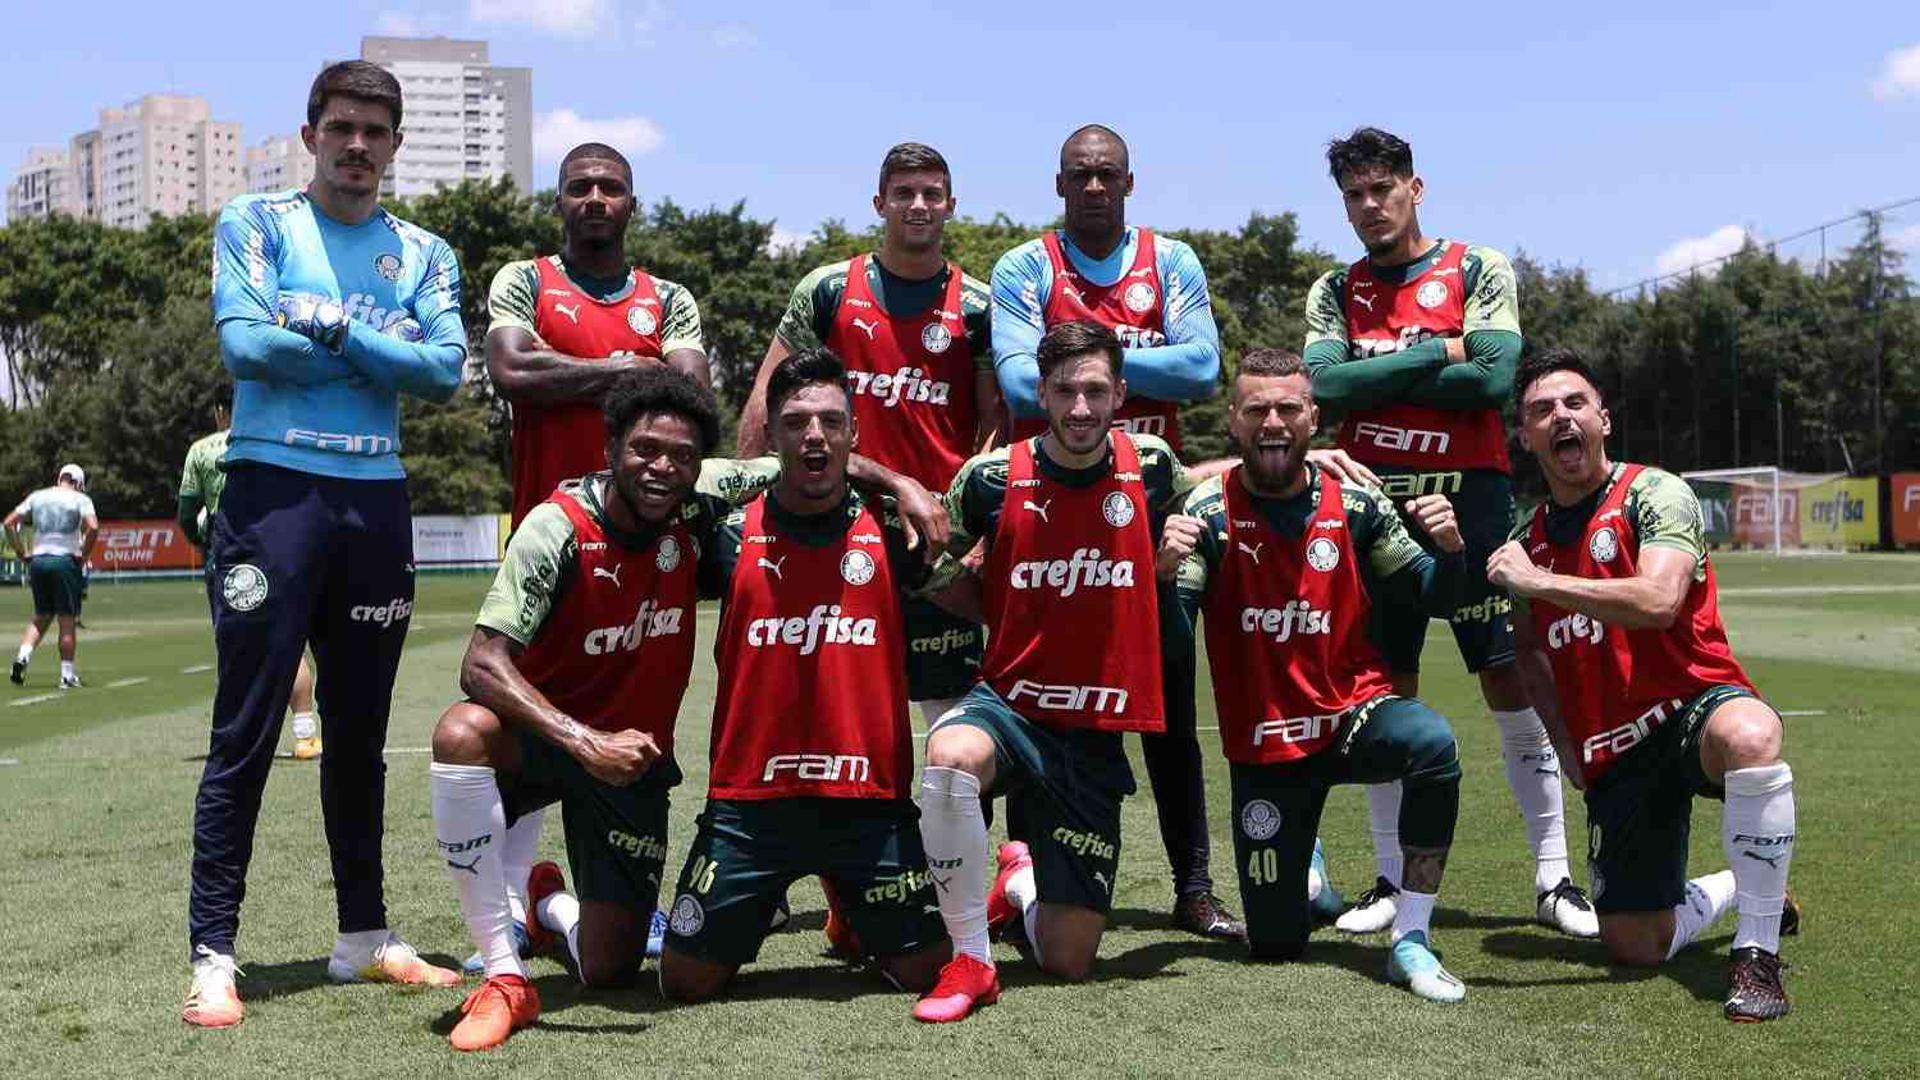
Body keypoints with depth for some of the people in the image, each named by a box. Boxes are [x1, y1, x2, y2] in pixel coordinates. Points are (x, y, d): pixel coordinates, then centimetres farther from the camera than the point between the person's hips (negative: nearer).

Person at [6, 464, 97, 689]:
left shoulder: (37, 497, 11)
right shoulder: (80, 499, -1)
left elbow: (9, 523, 8)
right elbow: (93, 527, -16)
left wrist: (21, 554, 10)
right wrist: (84, 555, -5)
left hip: (38, 560, 4)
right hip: (65, 560, -4)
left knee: (41, 617, 18)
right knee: (67, 620, 2)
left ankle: (23, 656, -2)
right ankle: (68, 675, 3)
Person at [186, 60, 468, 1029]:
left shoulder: (424, 253, 13)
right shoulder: (256, 223, 5)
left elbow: (446, 370, -3)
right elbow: (243, 343, -11)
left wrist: (331, 327, -10)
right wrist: (387, 346, -5)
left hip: (377, 501, 4)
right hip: (273, 491, -4)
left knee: (360, 733, 11)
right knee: (245, 734, -6)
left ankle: (364, 937, 21)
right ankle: (213, 957, -2)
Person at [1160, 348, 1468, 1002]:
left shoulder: (1353, 504, -3)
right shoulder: (1208, 512, -9)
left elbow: (1436, 600, 4)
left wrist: (1448, 548, -17)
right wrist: (1166, 571, -35)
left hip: (1354, 712, 1)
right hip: (1263, 744, -1)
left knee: (1433, 744, -35)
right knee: (1275, 943, 3)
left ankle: (1411, 940, -19)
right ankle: (1302, 869, 41)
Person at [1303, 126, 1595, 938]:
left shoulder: (1478, 270, 3)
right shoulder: (1336, 291, 10)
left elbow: (1492, 378, -11)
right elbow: (1323, 385, -7)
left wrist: (1374, 375, -7)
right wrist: (1436, 354, -9)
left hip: (1469, 497, -2)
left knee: (1513, 686, -1)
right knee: (1384, 691, 5)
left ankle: (1554, 877, 6)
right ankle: (1392, 878, 14)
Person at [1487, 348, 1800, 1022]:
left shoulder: (1655, 494, -8)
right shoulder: (1526, 540, 10)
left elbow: (1657, 601, -27)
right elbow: (1530, 649, 25)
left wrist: (1537, 581, -23)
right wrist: (1568, 749, 15)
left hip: (1693, 708, -5)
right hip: (1611, 757, 5)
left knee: (1749, 737, -43)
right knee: (1636, 949, 0)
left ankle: (1757, 954, -27)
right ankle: (1745, 888, 33)